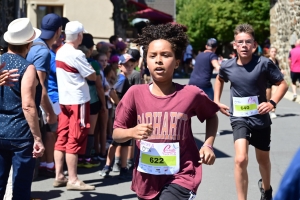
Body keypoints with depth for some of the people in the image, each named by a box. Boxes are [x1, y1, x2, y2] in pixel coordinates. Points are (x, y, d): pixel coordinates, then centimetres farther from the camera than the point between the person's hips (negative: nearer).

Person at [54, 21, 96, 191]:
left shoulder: (60, 52, 8)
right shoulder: (77, 55, -17)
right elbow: (92, 77, -11)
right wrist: (90, 69, 7)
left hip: (63, 99, 8)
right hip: (78, 100, -8)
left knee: (62, 137, 9)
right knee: (75, 139, -4)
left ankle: (59, 176, 12)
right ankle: (73, 179, -1)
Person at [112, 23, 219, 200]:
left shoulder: (191, 94, -9)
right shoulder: (136, 93, -7)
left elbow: (211, 117, 12)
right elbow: (116, 133, 0)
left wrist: (208, 145, -2)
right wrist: (132, 132, -21)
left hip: (180, 177, -3)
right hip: (147, 180, 3)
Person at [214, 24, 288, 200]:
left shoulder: (264, 63, -17)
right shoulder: (227, 66, -7)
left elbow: (283, 84, -8)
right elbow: (220, 79, 17)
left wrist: (272, 102, -23)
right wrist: (217, 101, 10)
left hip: (260, 118, 0)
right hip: (239, 117, 0)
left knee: (263, 159, 22)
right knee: (241, 160, -21)